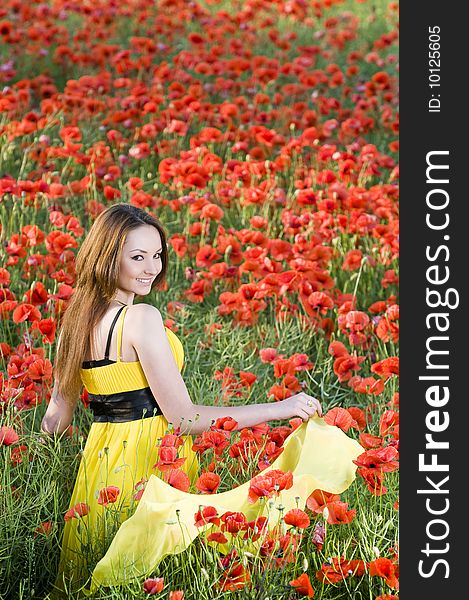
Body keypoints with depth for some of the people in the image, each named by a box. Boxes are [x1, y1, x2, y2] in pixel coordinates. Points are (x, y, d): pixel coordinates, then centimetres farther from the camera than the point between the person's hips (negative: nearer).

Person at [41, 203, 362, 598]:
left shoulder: (76, 320, 5)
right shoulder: (141, 318, -19)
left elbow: (56, 419, 11)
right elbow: (183, 418, -19)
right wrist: (278, 409, -15)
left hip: (98, 462, 8)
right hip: (148, 471, -8)